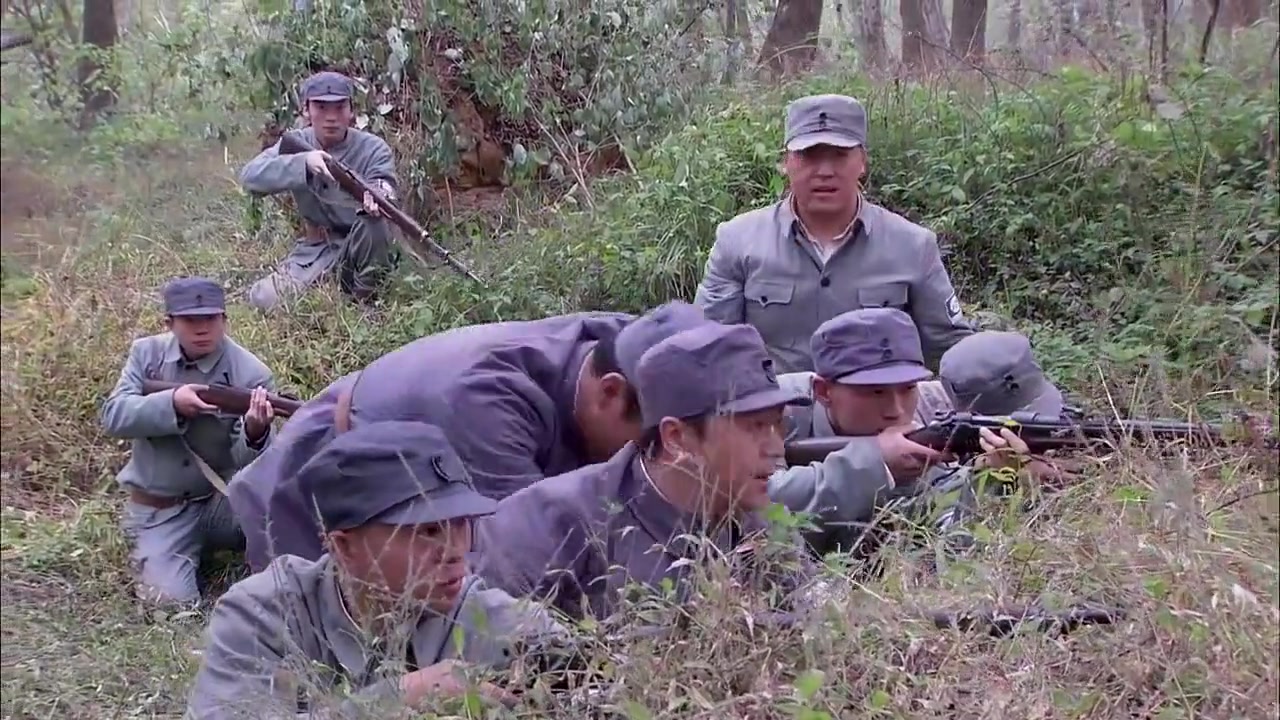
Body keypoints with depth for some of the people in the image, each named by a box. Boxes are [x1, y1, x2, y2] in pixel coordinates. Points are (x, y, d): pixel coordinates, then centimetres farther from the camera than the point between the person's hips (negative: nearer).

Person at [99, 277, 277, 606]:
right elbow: (113, 415, -12)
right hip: (159, 508, 2)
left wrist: (255, 434, -42)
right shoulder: (147, 354, -2)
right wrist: (171, 403, -28)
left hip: (222, 503, -1)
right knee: (170, 598, -16)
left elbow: (249, 465, -18)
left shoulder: (250, 374, -13)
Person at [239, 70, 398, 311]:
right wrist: (303, 162, -39)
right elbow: (250, 176, -22)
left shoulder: (373, 149, -10)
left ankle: (364, 300, -13)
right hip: (314, 249, 2)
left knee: (373, 223, -35)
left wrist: (377, 198, -51)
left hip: (364, 247, -2)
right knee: (263, 299, -18)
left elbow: (385, 188, -25)